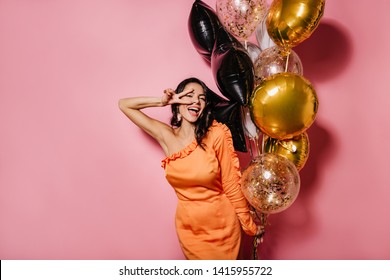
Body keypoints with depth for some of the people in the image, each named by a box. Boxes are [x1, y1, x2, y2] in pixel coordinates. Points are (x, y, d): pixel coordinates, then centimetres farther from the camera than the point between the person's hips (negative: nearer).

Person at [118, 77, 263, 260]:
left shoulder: (216, 134, -16)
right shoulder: (166, 136, -5)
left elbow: (232, 184, -9)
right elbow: (124, 105, 1)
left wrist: (249, 225, -2)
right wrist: (162, 101, -10)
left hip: (221, 226, -2)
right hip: (188, 228, 3)